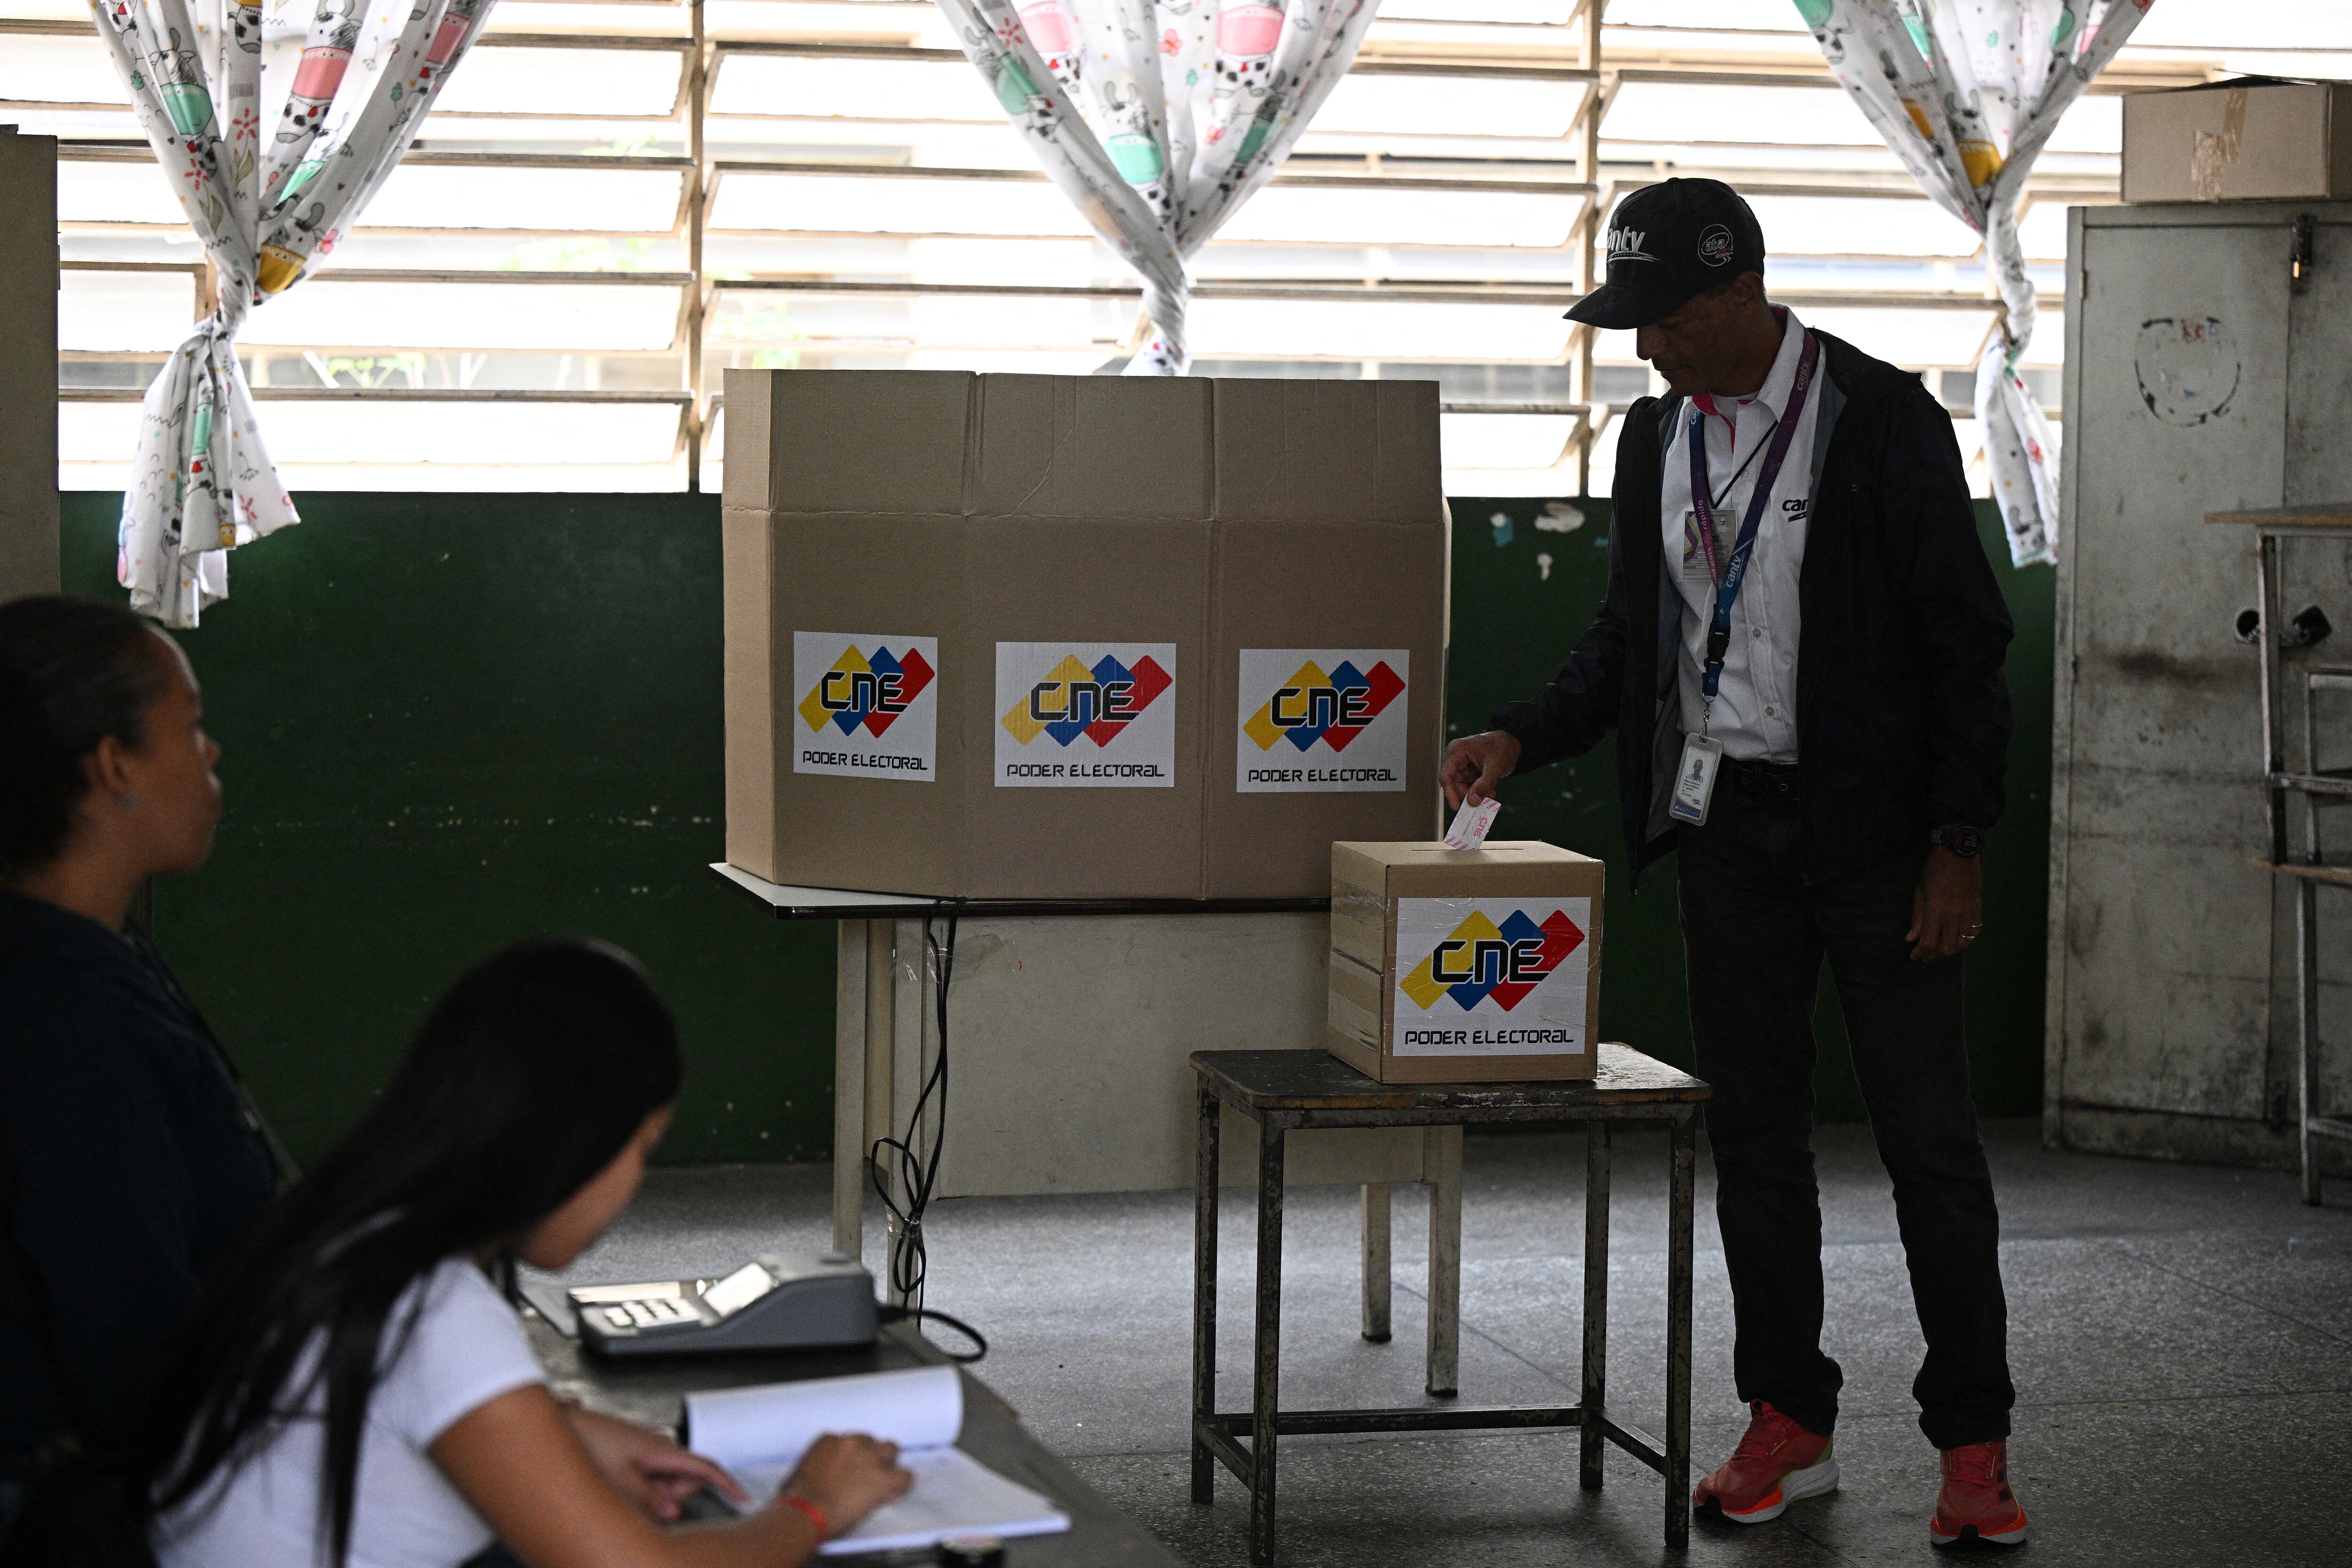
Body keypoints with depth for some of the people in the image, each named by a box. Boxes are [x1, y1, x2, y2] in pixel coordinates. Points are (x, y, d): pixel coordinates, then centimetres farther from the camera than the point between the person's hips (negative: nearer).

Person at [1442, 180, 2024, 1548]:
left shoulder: (1880, 418, -11)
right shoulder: (1658, 435, 8)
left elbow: (1964, 638, -10)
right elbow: (1633, 633, 17)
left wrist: (1958, 843, -13)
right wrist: (1525, 738, 2)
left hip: (1871, 822, -6)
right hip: (1728, 820, 6)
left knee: (1929, 1137, -2)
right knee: (1754, 1130, 9)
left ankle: (1975, 1447, 6)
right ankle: (1789, 1425, 19)